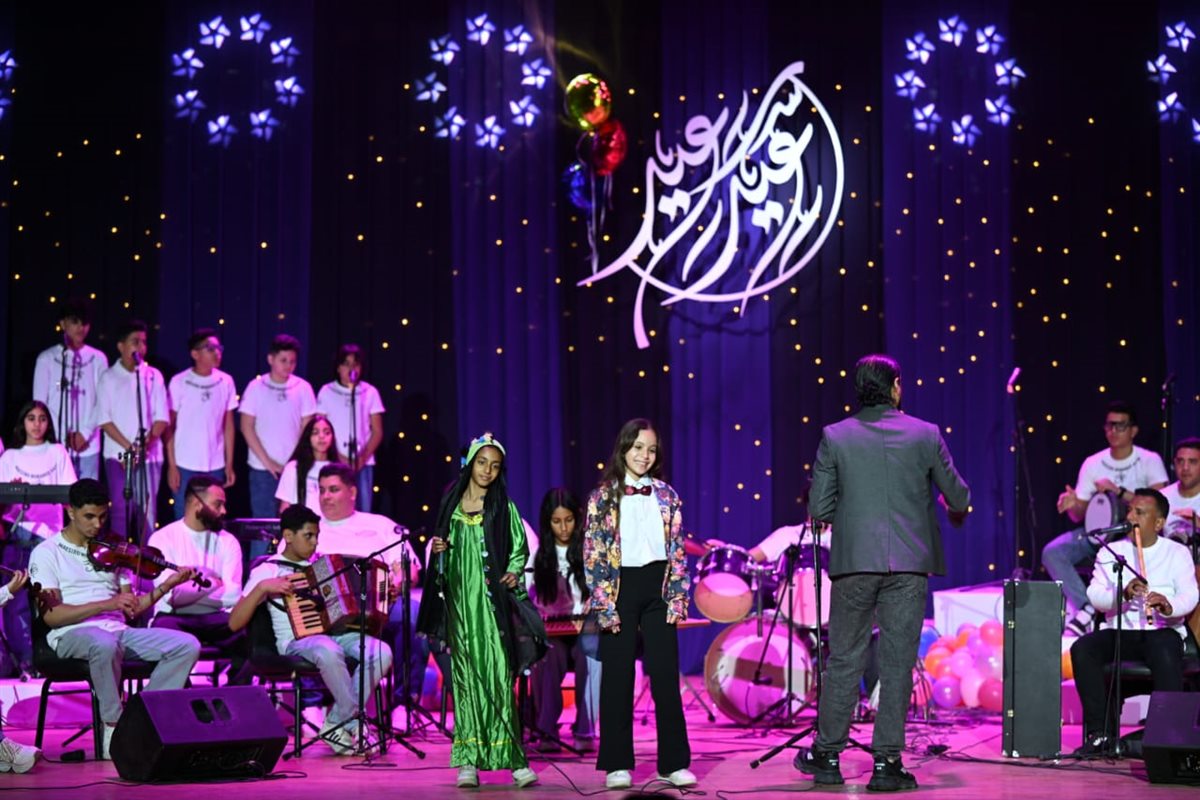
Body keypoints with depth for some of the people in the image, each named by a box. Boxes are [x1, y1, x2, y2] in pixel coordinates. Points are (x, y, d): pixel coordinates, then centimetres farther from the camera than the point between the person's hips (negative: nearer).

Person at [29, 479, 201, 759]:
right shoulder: (47, 553, 3)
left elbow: (131, 609, 12)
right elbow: (52, 615, -10)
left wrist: (166, 586, -4)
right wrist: (106, 604, -19)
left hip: (118, 631, 5)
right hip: (72, 635, -5)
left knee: (187, 645, -15)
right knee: (104, 644, -41)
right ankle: (114, 726, -22)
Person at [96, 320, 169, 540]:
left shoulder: (153, 376, 6)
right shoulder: (109, 378, 4)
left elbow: (162, 418, 2)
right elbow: (104, 420, -1)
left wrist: (146, 442, -14)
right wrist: (128, 447, -11)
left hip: (149, 455, 1)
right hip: (118, 455, -1)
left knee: (147, 510, 0)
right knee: (121, 509, -3)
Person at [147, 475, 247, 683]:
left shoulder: (227, 541, 9)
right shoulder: (163, 538, -1)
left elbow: (233, 594, -6)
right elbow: (171, 596, -14)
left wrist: (188, 591, -11)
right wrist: (213, 584, -5)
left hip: (216, 618, 3)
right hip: (175, 618, -3)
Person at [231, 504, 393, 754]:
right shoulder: (267, 570, 6)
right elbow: (235, 623, -2)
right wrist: (262, 587, -14)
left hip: (336, 632, 5)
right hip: (296, 641, -5)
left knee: (382, 652, -25)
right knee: (329, 651, -40)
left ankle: (337, 723, -15)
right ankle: (353, 723, -21)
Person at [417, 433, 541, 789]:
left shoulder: (504, 507, 5)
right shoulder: (451, 503, 11)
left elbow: (519, 549, 5)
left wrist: (513, 574, -13)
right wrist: (437, 550, -1)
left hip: (492, 600, -2)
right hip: (459, 600, 2)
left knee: (498, 673, -8)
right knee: (466, 675, 0)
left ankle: (512, 756, -5)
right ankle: (468, 760, -1)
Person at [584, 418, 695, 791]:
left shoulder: (666, 495, 8)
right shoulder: (602, 497, 1)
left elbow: (677, 550, 7)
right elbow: (593, 554, -3)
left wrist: (677, 597, -2)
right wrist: (604, 603, -10)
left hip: (657, 589, 2)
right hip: (619, 590, -2)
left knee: (666, 675, 1)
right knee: (618, 677, 2)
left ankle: (674, 763, 6)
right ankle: (617, 765, 8)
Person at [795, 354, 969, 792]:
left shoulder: (834, 437, -1)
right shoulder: (926, 435, 0)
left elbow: (818, 509, -1)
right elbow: (958, 499, 6)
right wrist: (955, 510, 29)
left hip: (853, 563, 0)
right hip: (909, 564, 0)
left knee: (843, 661, 10)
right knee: (897, 663, 4)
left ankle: (827, 755, 18)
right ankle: (887, 763, 5)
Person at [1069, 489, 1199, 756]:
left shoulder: (1177, 553, 7)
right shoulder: (1111, 552, 12)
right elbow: (1094, 595, -2)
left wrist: (1169, 606, -30)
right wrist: (1123, 594, -23)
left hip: (1161, 631, -2)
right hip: (1118, 631, 3)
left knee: (1166, 653, -38)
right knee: (1081, 649, -27)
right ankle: (1100, 733, -25)